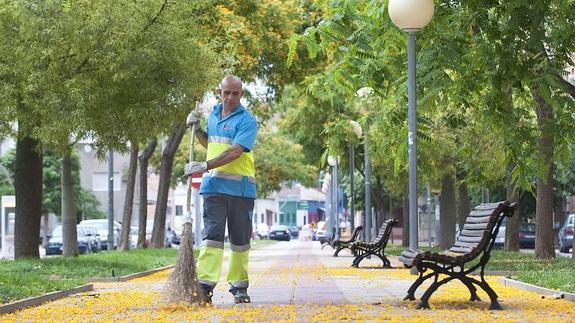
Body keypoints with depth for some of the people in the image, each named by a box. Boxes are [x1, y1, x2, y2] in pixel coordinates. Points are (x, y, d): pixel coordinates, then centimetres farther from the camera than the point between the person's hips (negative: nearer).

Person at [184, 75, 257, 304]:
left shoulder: (247, 120, -7)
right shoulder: (213, 115, 14)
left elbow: (235, 152, -20)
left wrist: (205, 166, -27)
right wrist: (197, 129, 13)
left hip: (240, 187, -4)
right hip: (214, 185, 4)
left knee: (240, 239, 5)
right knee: (212, 234, -5)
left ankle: (239, 287, 14)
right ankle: (205, 284, -13)